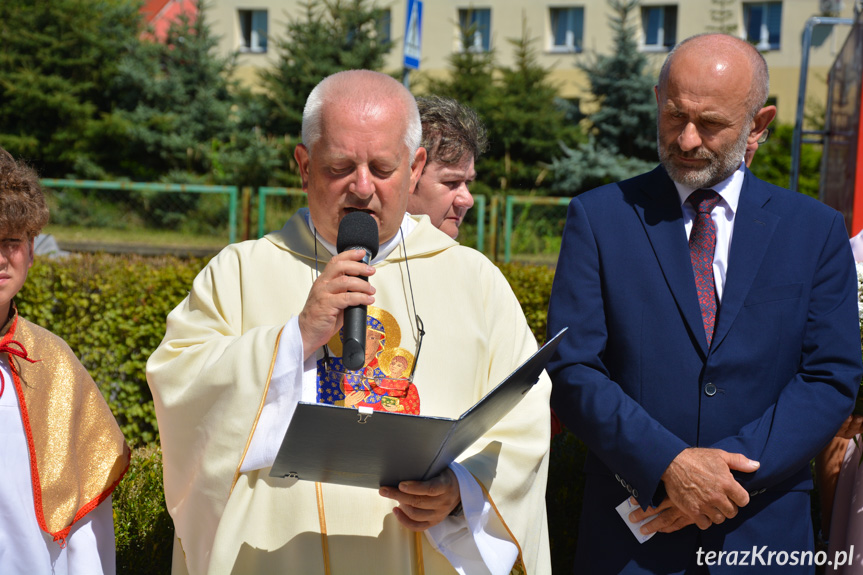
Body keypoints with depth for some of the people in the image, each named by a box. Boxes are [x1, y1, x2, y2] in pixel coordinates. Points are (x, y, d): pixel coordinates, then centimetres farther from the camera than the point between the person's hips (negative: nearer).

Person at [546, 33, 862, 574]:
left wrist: (730, 472, -14)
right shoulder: (599, 217, -1)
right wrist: (668, 464, -18)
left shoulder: (818, 230, 2)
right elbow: (571, 370, -7)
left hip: (763, 530, 1)